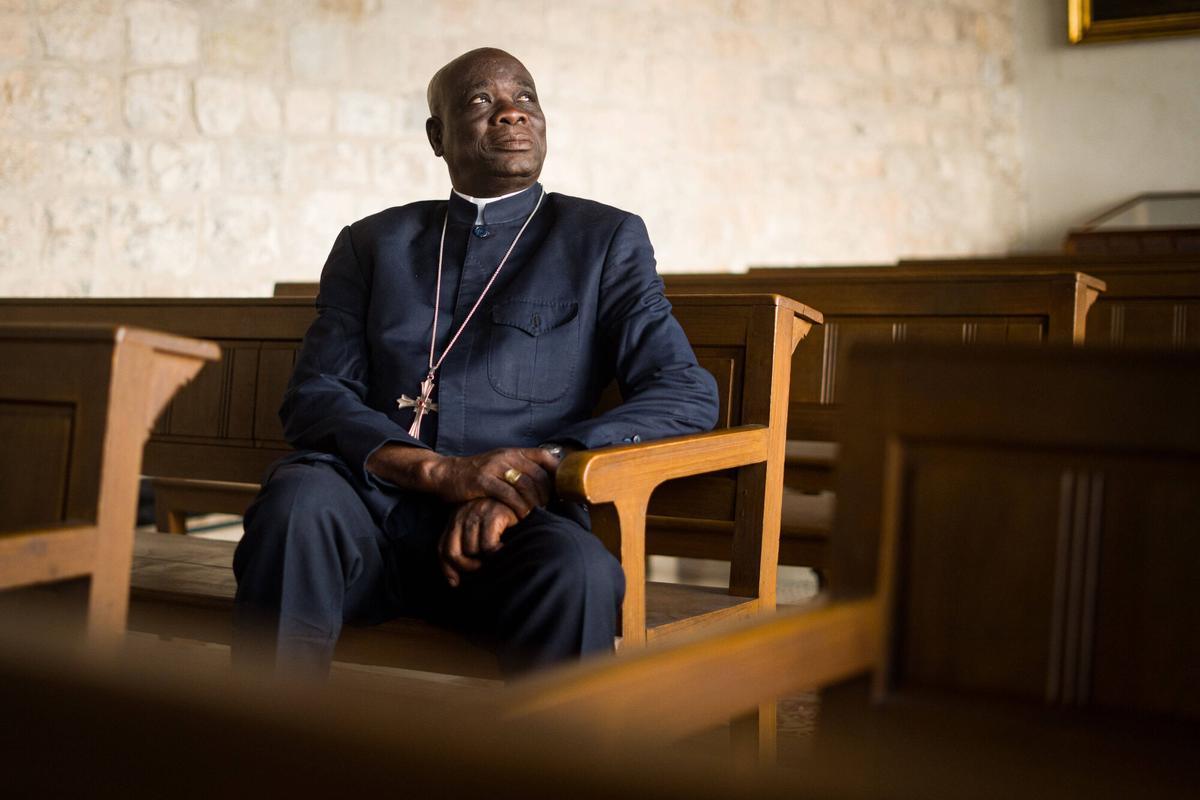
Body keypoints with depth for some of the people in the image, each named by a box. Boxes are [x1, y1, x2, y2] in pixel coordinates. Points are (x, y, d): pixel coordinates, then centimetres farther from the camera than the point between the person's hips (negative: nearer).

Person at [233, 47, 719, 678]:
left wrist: (540, 475, -13)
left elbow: (688, 394, 3)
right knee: (299, 498, -32)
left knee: (575, 571, -35)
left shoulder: (605, 239, 16)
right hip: (374, 516, 2)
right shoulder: (373, 244, 21)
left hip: (511, 532, -1)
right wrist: (440, 470, -12)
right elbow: (311, 398, 9)